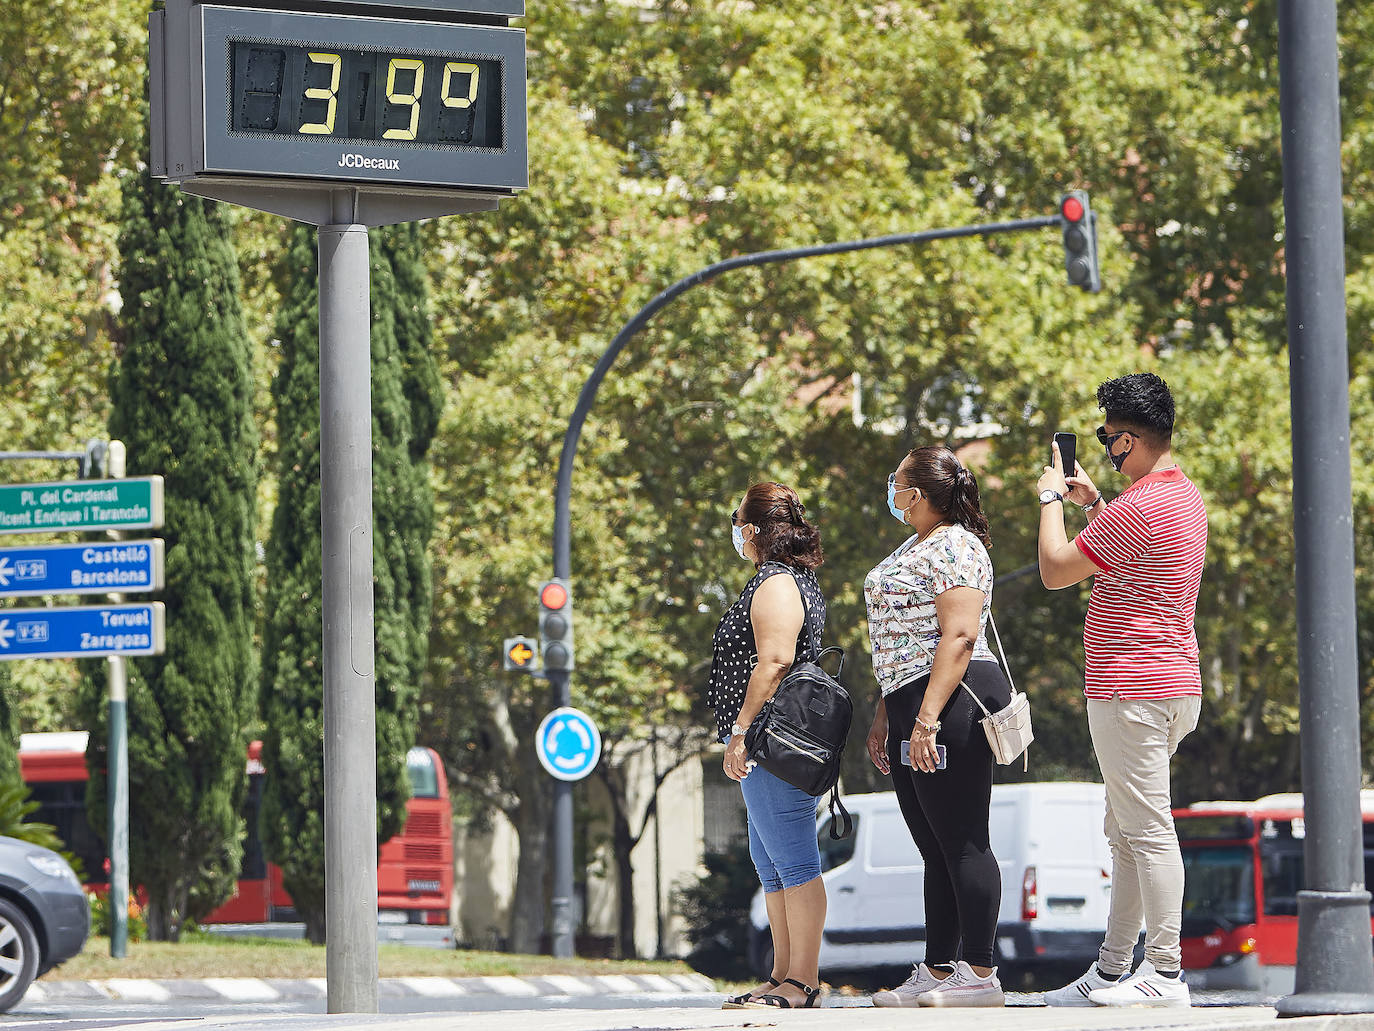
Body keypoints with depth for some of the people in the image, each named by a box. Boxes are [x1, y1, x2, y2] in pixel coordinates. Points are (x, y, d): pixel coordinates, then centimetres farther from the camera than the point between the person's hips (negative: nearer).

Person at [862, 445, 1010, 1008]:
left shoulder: (954, 548, -11)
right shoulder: (914, 547, 21)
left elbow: (959, 635, -20)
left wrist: (927, 719, -25)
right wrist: (884, 717, 23)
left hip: (951, 701, -11)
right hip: (912, 705, 11)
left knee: (961, 844, -8)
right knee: (935, 850, 10)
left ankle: (979, 974, -7)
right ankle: (936, 972, 12)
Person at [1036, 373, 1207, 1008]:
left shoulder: (1139, 507, -19)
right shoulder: (1184, 496, 14)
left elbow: (1056, 571, -11)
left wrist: (1052, 498, 2)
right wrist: (1091, 502, 24)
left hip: (1132, 692, -11)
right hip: (1173, 686, 11)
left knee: (1148, 831, -8)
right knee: (1126, 834, 14)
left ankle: (1166, 974, -8)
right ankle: (1112, 972, 19)